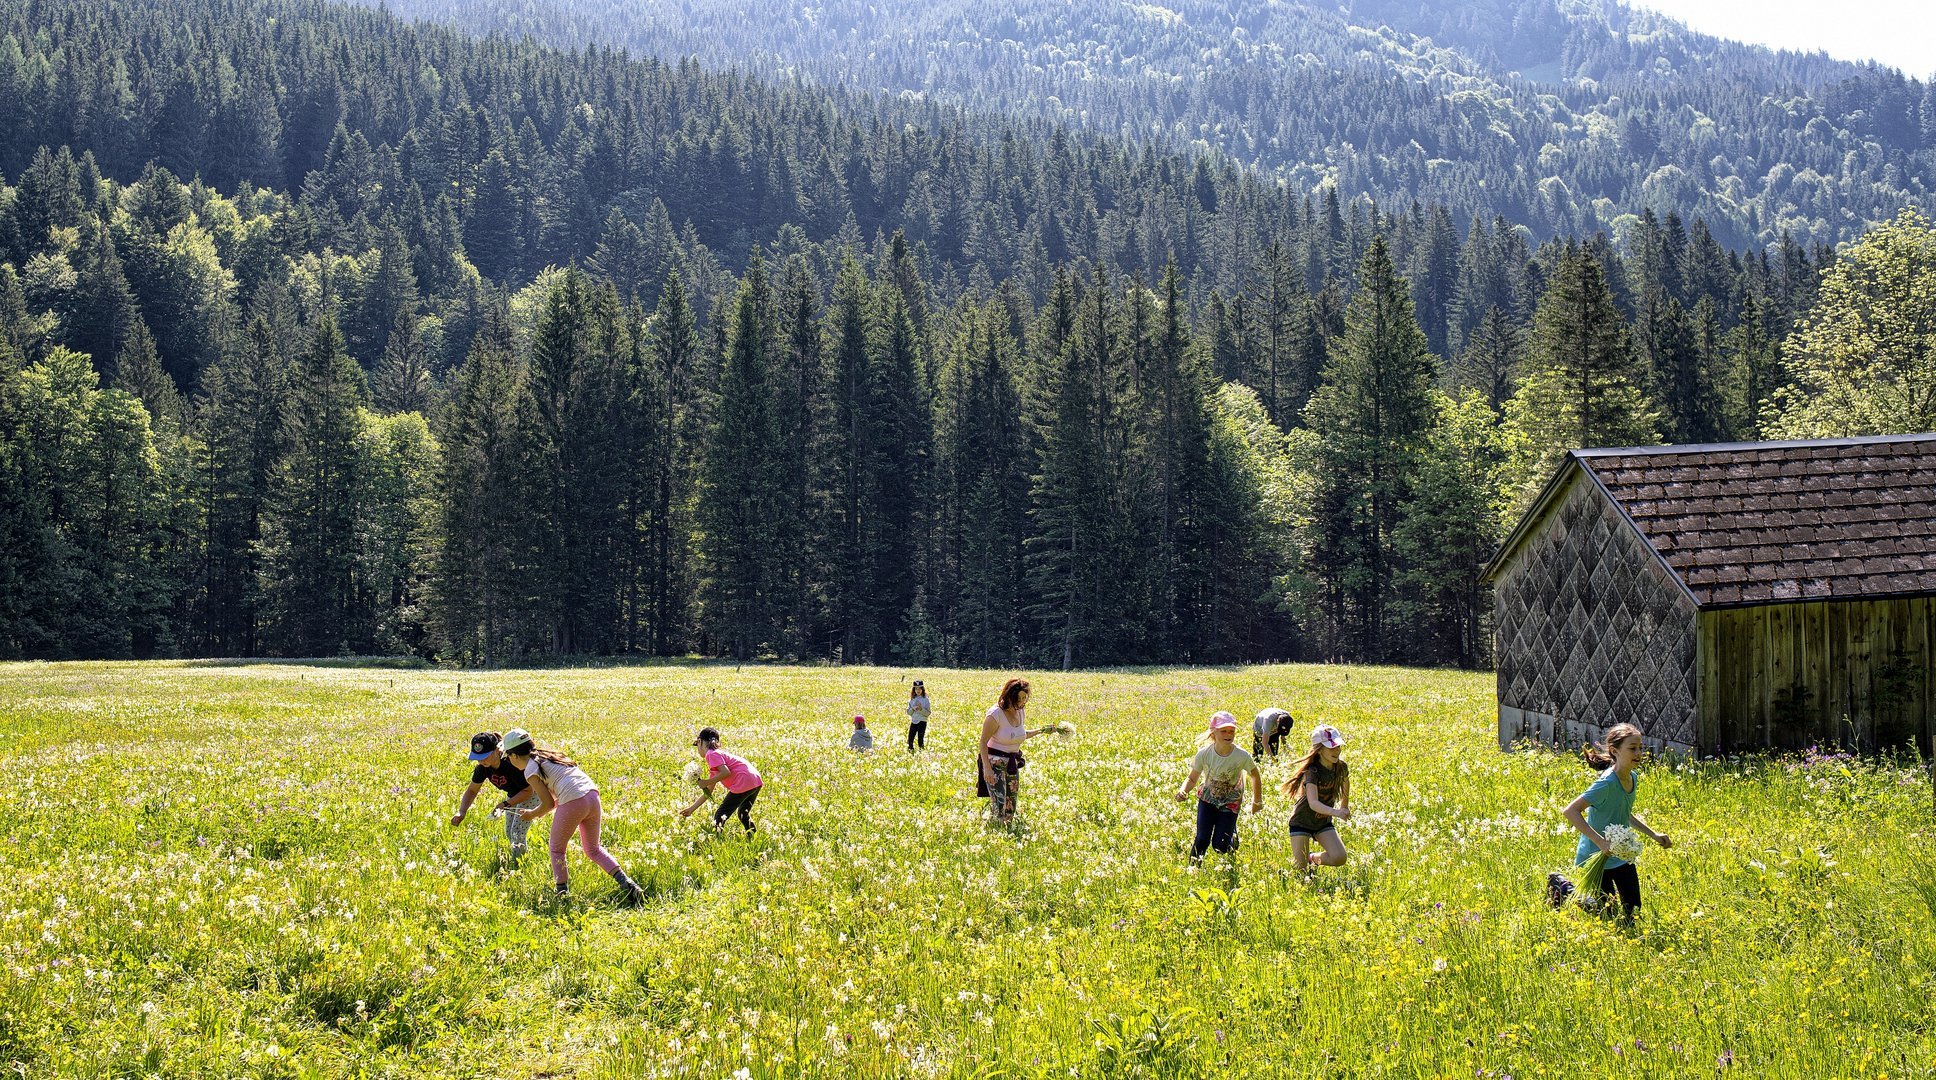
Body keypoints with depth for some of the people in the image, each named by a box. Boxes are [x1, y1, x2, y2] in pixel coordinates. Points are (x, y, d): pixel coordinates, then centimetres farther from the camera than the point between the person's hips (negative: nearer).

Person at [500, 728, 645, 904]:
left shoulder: (530, 769, 2)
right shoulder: (549, 756, 26)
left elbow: (548, 804, 1)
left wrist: (532, 815, 18)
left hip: (573, 802, -8)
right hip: (592, 795, 8)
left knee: (557, 850, 14)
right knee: (593, 849, 19)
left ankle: (562, 895, 8)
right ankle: (626, 884, 4)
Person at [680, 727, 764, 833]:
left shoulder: (711, 754, -1)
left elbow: (726, 773, -18)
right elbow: (708, 792, 28)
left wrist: (707, 782, -7)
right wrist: (691, 808, 30)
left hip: (744, 783, -10)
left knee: (720, 817, -3)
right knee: (743, 814, 30)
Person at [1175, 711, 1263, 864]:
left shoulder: (1242, 756, -23)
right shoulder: (1204, 754, -19)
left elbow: (1255, 775, -4)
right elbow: (1192, 779, -8)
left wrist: (1257, 801, 7)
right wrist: (1183, 791, -30)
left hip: (1230, 804, -1)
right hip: (1208, 800, 1)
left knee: (1220, 846, -2)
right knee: (1202, 841, -13)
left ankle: (1232, 834, 33)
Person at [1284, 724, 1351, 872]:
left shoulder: (1341, 768, -9)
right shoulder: (1312, 772, -28)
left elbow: (1345, 783, 16)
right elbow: (1313, 803, -41)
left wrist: (1345, 808, 26)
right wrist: (1336, 812, -56)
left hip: (1324, 822, 5)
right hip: (1302, 822, -5)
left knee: (1339, 858, -15)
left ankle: (1313, 858, 16)